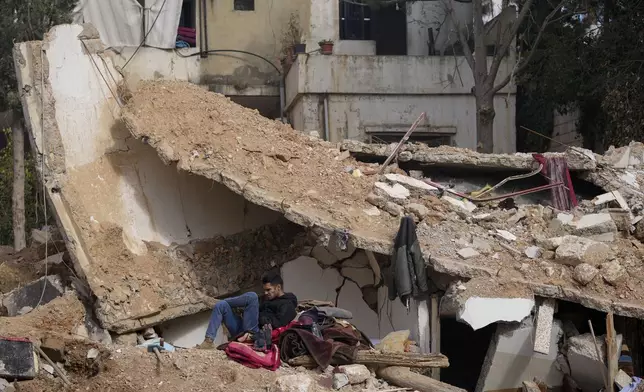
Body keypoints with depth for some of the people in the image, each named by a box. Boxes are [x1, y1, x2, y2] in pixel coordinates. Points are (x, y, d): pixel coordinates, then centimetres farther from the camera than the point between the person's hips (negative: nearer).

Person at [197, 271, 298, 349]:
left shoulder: (287, 304, 4)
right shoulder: (268, 298, 32)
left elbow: (278, 323, -11)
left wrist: (261, 318, -8)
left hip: (257, 334, -9)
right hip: (243, 333, 9)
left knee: (252, 296, -21)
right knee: (221, 305, -7)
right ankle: (209, 341, -21)